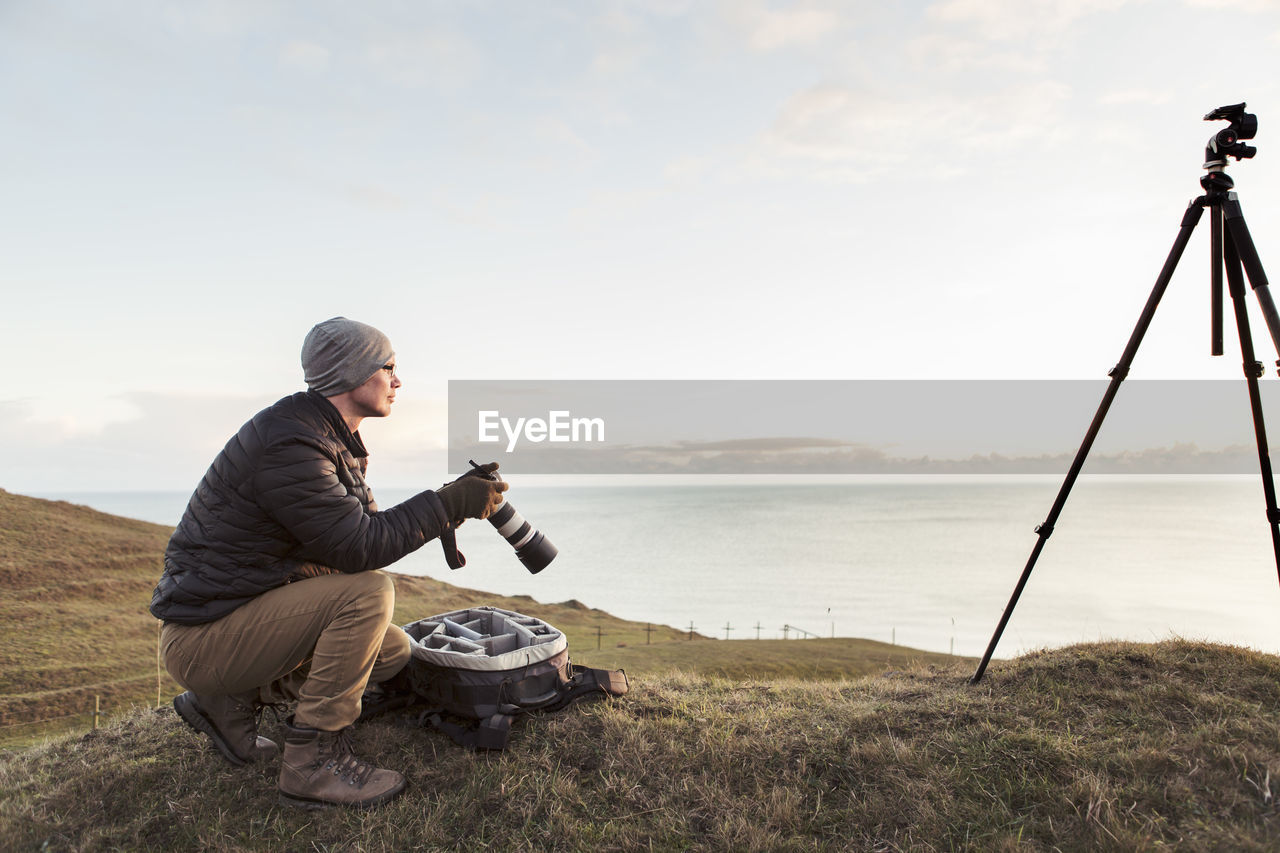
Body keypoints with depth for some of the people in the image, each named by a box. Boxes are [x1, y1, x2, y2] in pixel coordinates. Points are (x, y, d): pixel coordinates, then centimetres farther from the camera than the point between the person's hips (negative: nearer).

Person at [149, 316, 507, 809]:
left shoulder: (335, 441, 10)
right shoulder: (289, 444, -24)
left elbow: (364, 526, 10)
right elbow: (359, 546, -27)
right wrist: (449, 504, -21)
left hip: (245, 613, 10)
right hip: (201, 637, -10)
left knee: (394, 652, 7)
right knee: (367, 593, -27)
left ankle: (235, 701, 12)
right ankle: (313, 763, -15)